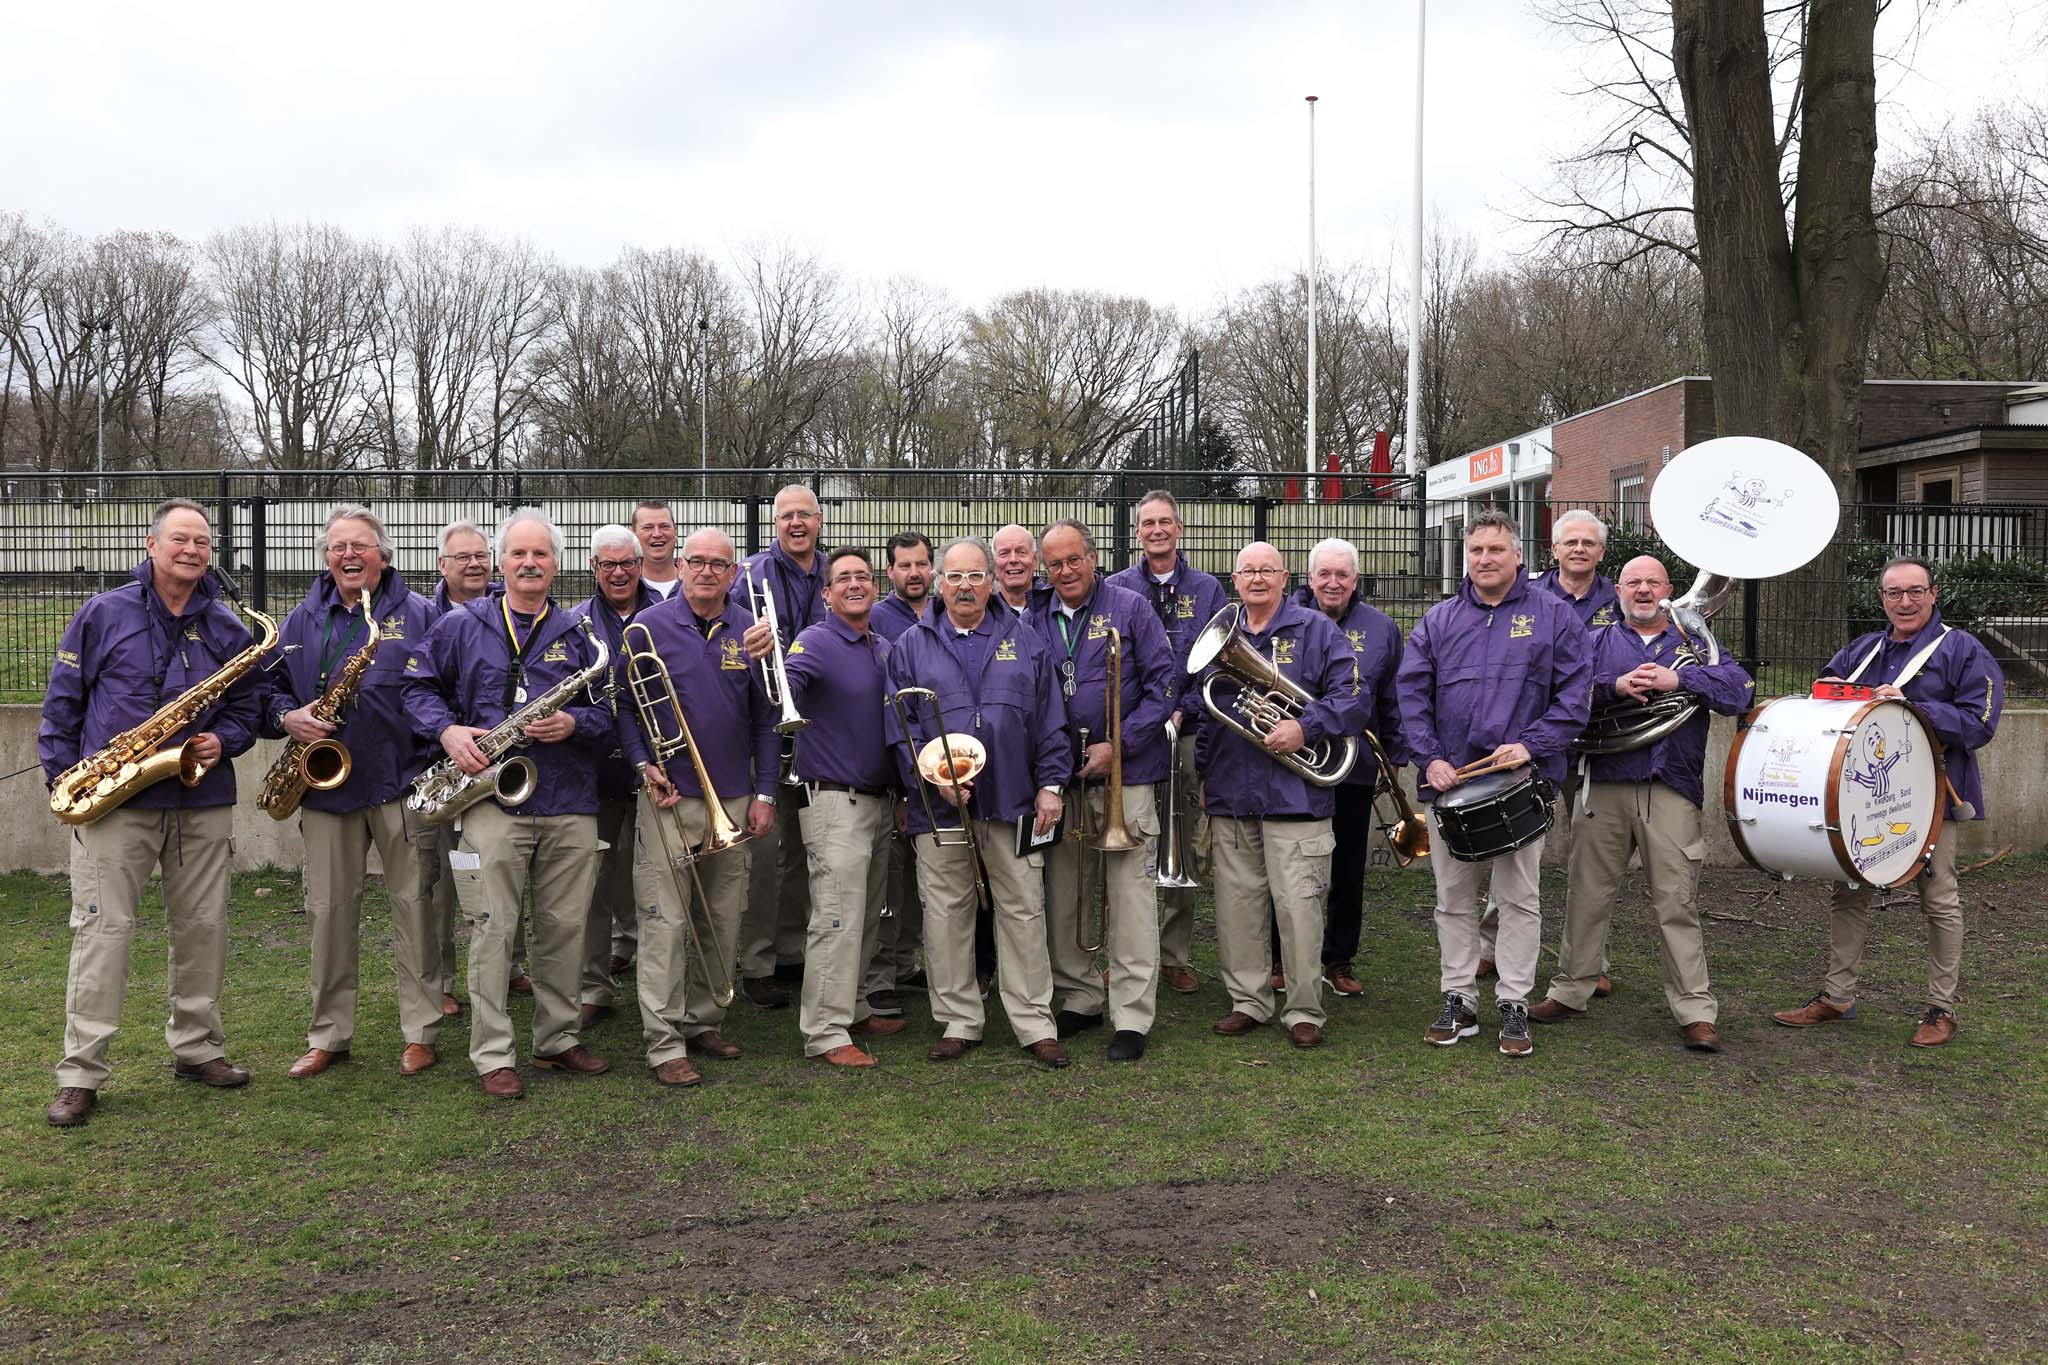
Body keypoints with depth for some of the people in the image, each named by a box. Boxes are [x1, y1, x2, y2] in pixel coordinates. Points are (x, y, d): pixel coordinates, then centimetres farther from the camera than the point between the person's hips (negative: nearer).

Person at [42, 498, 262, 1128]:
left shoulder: (228, 628, 8)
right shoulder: (103, 614, 1)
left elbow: (245, 706, 13)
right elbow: (62, 698, 5)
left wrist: (224, 740, -7)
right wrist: (62, 771, -2)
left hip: (202, 802, 3)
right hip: (114, 799, -3)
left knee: (202, 928, 8)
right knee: (102, 929, -4)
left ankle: (197, 1049, 23)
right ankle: (80, 1074, 4)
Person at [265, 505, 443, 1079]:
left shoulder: (417, 614, 2)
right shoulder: (302, 619, 13)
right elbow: (270, 686, 15)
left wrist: (437, 746, -13)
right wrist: (288, 716, -6)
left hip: (402, 782, -3)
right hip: (326, 784, 3)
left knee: (413, 904, 1)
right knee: (329, 910, 8)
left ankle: (422, 1032, 12)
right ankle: (329, 1035, 21)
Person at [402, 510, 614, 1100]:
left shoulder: (577, 633, 11)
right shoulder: (462, 625, 7)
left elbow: (610, 710, 10)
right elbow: (419, 684, 12)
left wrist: (574, 724, -11)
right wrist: (446, 729, -6)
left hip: (571, 806, 2)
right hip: (492, 800, -2)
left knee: (565, 928, 8)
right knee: (492, 929, -4)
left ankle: (558, 1039, 22)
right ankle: (493, 1056, 5)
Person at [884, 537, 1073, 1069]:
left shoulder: (1023, 640, 10)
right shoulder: (912, 646, 8)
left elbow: (1050, 721, 9)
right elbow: (900, 726, 3)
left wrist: (1050, 784, 2)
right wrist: (932, 778, -10)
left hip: (1013, 805, 0)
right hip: (939, 805, 0)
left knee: (1023, 913, 3)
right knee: (946, 916, 4)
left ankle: (1035, 1025, 12)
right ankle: (959, 1022, 17)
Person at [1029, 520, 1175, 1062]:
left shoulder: (1129, 608, -1)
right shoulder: (1036, 620, 9)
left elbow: (1164, 683, -5)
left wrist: (1119, 745, -12)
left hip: (1125, 774, -4)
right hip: (1059, 777, 4)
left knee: (1130, 900, -4)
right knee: (1063, 898, 10)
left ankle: (1131, 1017, 3)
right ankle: (1079, 998, 25)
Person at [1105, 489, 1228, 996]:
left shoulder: (1207, 589, 9)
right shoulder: (1116, 588, 7)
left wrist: (1184, 711, -10)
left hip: (1188, 732, 1)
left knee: (1183, 846, 5)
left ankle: (1176, 955, 15)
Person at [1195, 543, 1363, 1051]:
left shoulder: (1315, 630, 3)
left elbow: (1351, 695, -5)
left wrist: (1305, 728, -17)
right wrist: (1201, 771, 18)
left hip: (1294, 795, -4)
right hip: (1229, 796, 4)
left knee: (1298, 905, -4)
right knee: (1237, 904, 8)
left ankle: (1305, 1011, 8)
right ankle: (1248, 1002, 21)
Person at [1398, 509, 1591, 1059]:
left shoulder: (1553, 617, 4)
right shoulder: (1438, 621, 9)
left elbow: (1575, 693, -1)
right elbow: (1410, 693, 5)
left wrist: (1532, 745, -13)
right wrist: (1430, 759, -7)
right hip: (1450, 779, 2)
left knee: (1519, 898, 3)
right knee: (1453, 898, 9)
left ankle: (1514, 1004, 13)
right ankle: (1458, 1000, 19)